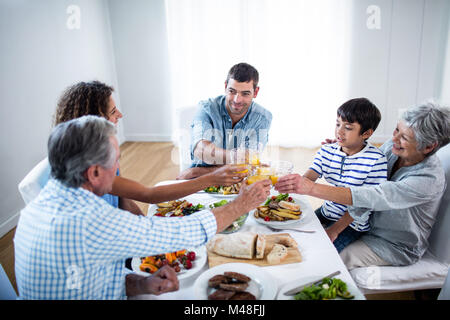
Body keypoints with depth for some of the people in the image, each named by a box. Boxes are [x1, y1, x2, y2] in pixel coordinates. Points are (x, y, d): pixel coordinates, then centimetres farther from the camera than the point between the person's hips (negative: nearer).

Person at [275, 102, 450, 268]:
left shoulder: (429, 179, -33)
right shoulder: (392, 146, -12)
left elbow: (370, 197, -44)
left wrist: (311, 188, -52)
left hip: (396, 246, -6)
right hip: (370, 222, 7)